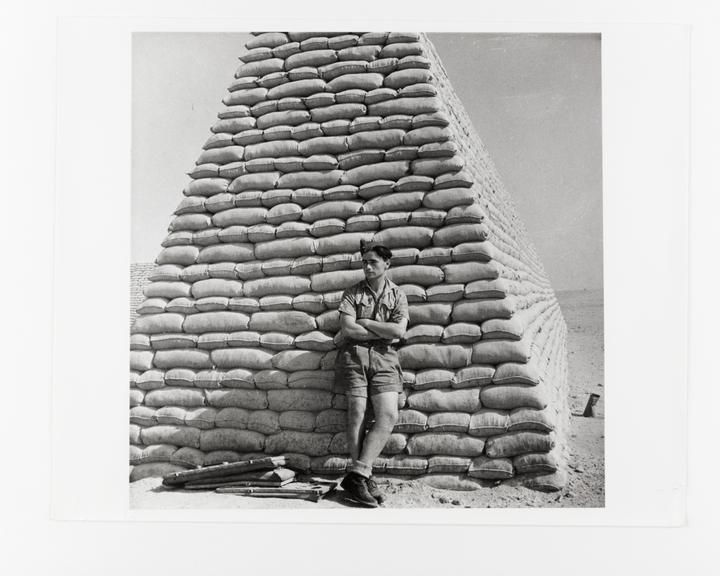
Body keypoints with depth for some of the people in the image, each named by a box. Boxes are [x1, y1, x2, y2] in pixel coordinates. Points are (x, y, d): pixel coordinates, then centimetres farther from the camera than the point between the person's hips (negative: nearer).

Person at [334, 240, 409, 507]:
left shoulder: (397, 295, 12)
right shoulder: (352, 293, 10)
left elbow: (398, 331, -4)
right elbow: (347, 329, -4)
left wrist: (364, 323, -3)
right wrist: (383, 332, -3)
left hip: (384, 357, 1)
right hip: (354, 355, -1)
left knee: (388, 415, -15)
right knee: (357, 412, -10)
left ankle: (357, 475, -13)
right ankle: (365, 477, -5)